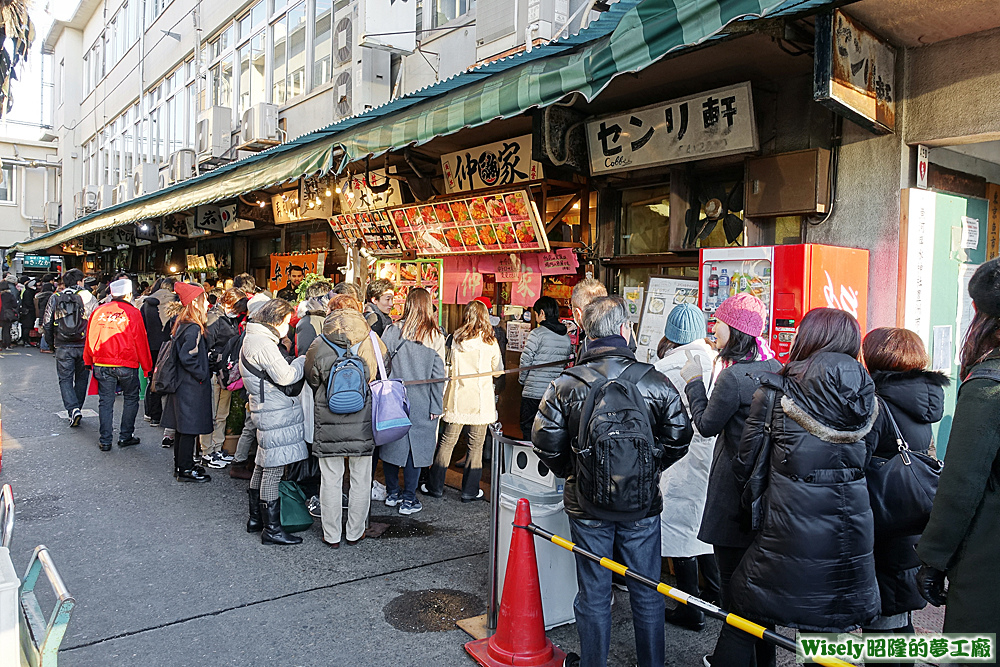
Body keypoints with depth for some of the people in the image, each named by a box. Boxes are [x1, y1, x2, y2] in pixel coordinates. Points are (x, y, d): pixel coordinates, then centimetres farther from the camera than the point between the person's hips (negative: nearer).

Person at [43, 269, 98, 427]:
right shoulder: (88, 297, -4)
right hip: (84, 347, 0)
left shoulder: (55, 298, 2)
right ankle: (77, 409, 20)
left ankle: (73, 409, -12)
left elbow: (46, 324, 5)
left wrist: (51, 343, 17)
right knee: (81, 378, 14)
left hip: (63, 347, 0)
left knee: (65, 379, 6)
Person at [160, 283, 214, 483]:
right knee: (190, 428, -1)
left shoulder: (181, 324, 10)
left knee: (182, 426, 17)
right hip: (192, 386, -10)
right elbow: (187, 357, -25)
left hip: (182, 383, 10)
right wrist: (202, 374, -14)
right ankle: (185, 469, 7)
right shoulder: (194, 329, -20)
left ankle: (180, 465, 28)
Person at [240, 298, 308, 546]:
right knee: (273, 470, -4)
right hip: (275, 415, -11)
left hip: (266, 411, 11)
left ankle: (256, 519, 31)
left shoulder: (253, 339, 16)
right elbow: (285, 376, -21)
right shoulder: (263, 344, -17)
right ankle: (272, 529, 3)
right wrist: (303, 361, -5)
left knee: (263, 466, 19)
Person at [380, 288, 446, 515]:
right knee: (416, 446, 7)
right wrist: (436, 407, 1)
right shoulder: (436, 337, -5)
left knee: (391, 442, 14)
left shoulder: (393, 331, -6)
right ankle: (408, 499, 13)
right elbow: (438, 375, -4)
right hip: (421, 403, -1)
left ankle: (392, 493, 27)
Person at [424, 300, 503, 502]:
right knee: (476, 445, 7)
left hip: (457, 397, 2)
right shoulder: (490, 342, -5)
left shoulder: (456, 338, -1)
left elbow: (449, 365, 4)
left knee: (447, 441, 10)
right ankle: (470, 490, 14)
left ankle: (436, 486, 18)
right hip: (481, 400, -2)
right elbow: (498, 370, 7)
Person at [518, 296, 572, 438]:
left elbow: (525, 361, -10)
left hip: (533, 392, -6)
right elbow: (566, 363, 14)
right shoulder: (567, 338, 7)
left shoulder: (537, 333, -11)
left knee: (528, 431, 5)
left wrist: (522, 380, 5)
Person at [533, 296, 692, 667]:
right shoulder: (655, 382, -10)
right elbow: (678, 438, -5)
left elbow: (546, 442, -9)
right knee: (647, 594, 16)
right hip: (643, 502, 0)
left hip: (587, 504, 0)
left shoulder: (564, 386, -11)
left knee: (594, 595, 14)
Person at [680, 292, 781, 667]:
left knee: (733, 581, 3)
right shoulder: (774, 368, 4)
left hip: (735, 492, -8)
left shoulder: (734, 375, -20)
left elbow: (707, 425, -9)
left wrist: (694, 382, 1)